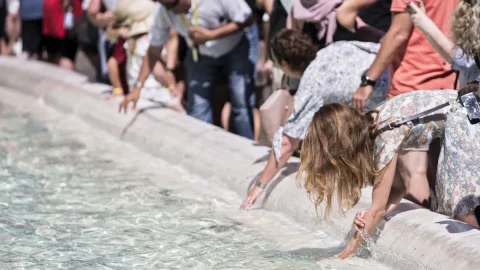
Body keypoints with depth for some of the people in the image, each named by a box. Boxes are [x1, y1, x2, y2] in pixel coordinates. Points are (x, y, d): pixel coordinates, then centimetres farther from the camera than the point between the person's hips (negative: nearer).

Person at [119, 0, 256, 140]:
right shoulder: (164, 14, -21)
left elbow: (246, 20, -22)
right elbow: (154, 51, -11)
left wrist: (211, 35, -33)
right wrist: (137, 87, -16)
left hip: (235, 50, -3)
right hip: (202, 56, 3)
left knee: (241, 105, -12)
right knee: (197, 110, -3)